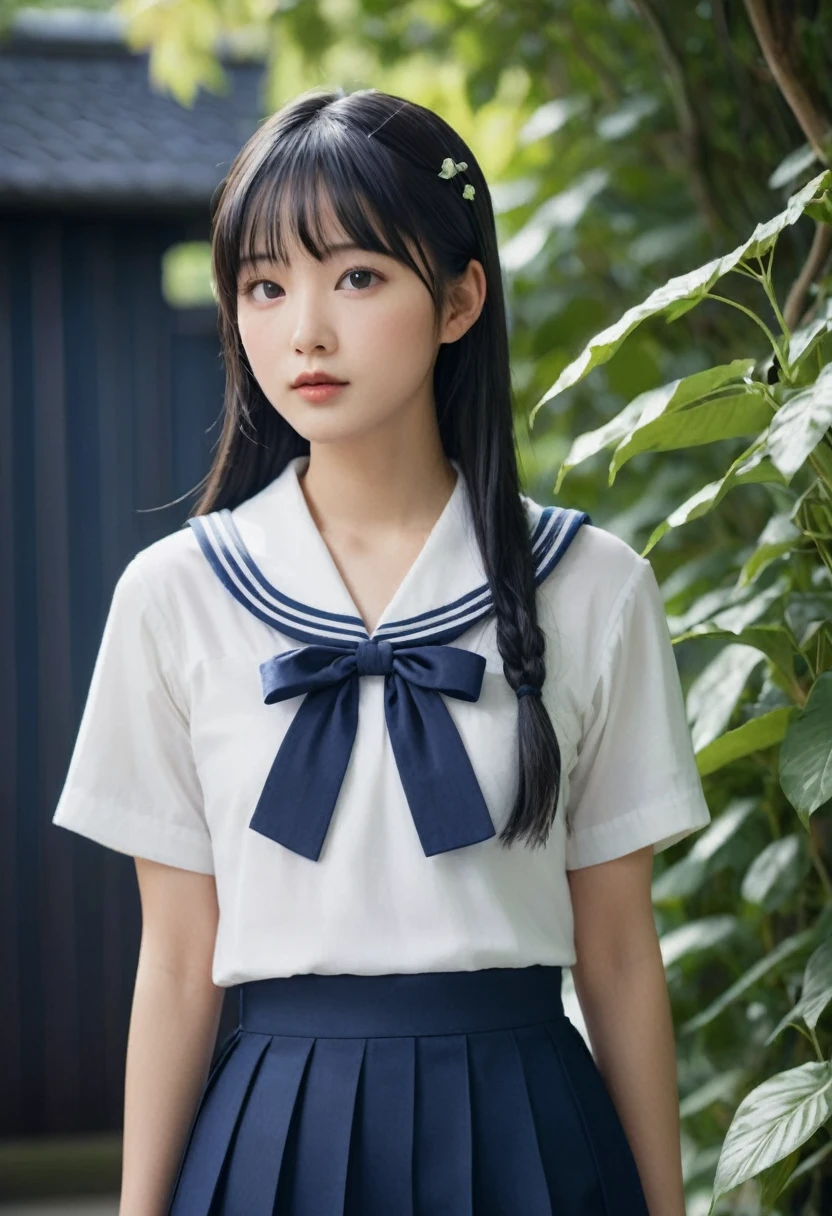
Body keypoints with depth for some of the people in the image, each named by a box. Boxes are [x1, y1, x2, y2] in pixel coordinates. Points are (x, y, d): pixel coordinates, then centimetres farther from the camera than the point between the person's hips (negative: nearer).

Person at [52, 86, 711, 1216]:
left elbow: (618, 952, 2)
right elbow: (177, 959, 2)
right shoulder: (175, 594, 0)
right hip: (281, 1125, 0)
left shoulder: (591, 590, -1)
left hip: (525, 1124, 0)